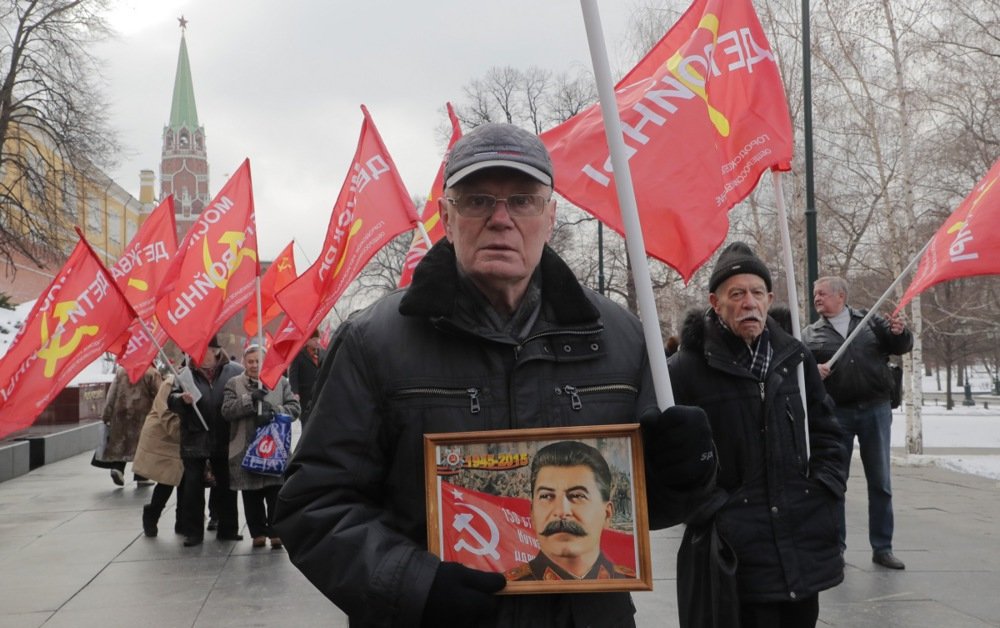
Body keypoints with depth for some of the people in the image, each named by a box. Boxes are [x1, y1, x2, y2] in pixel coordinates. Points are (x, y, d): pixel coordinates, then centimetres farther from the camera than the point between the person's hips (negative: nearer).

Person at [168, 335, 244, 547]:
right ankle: (193, 532, 13)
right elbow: (171, 401, -4)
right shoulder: (186, 373, -4)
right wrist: (182, 400, -26)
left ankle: (227, 529, 23)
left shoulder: (235, 371, -6)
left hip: (223, 439, 0)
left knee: (225, 484, 11)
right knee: (192, 485, 3)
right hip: (195, 439, 0)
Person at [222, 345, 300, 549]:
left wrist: (274, 411, -17)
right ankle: (258, 533, 18)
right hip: (246, 450, 0)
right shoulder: (234, 384, 7)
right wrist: (250, 399, -17)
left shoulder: (281, 382, 7)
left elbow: (294, 408, 1)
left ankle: (275, 532, 11)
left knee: (275, 495, 1)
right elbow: (227, 411, -5)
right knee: (251, 496, 7)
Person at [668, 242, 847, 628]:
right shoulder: (687, 369, -9)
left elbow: (825, 431, 19)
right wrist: (708, 509, -13)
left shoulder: (795, 358, 9)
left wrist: (826, 488, 8)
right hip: (737, 548, -5)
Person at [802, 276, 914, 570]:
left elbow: (900, 347, 9)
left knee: (880, 483, 6)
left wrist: (900, 333, -13)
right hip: (835, 414, 0)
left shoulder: (871, 321, 8)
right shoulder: (810, 334, 7)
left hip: (876, 410, 1)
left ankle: (882, 548, 17)